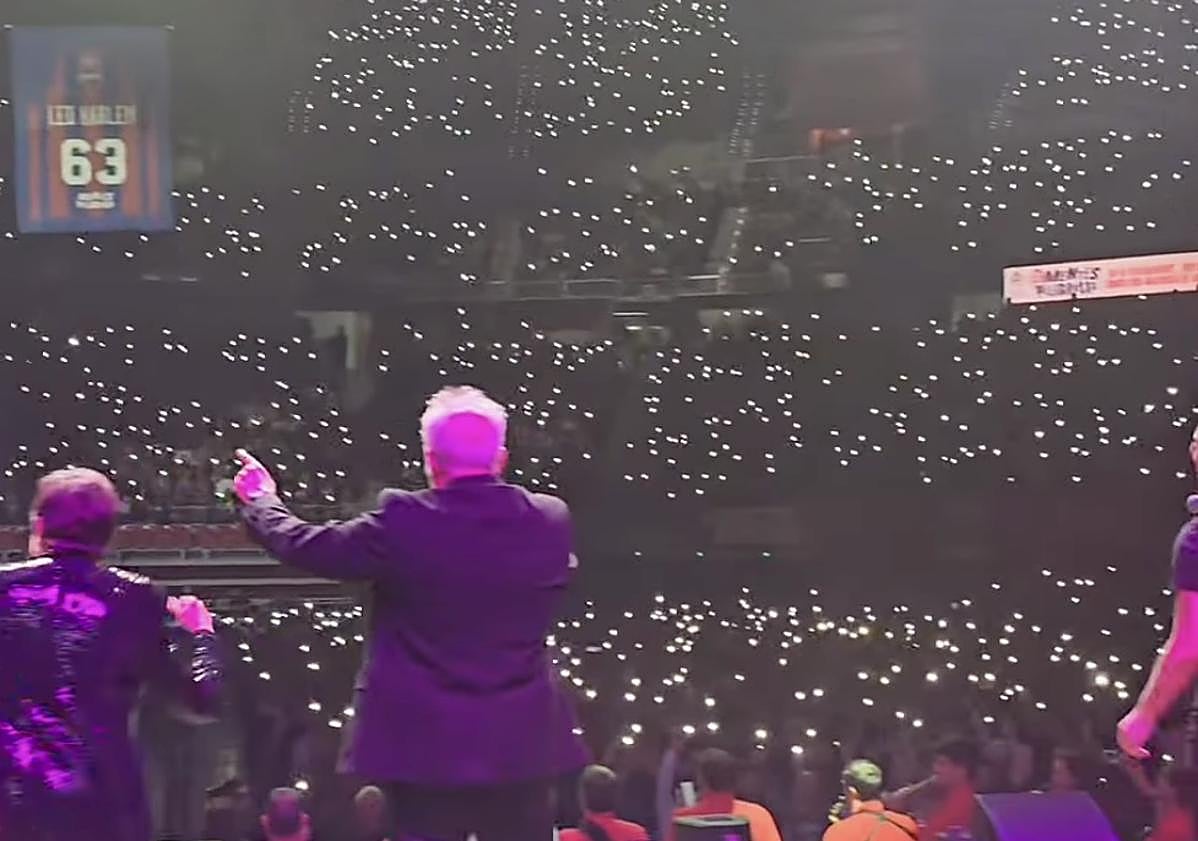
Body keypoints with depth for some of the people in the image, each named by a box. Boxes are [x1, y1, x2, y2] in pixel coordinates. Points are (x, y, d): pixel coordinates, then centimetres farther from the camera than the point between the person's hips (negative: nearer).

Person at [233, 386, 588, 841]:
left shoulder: (405, 522, -12)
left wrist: (261, 501, 23)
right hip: (522, 744, 3)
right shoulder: (550, 520, -2)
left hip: (426, 746, -3)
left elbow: (306, 546, 2)